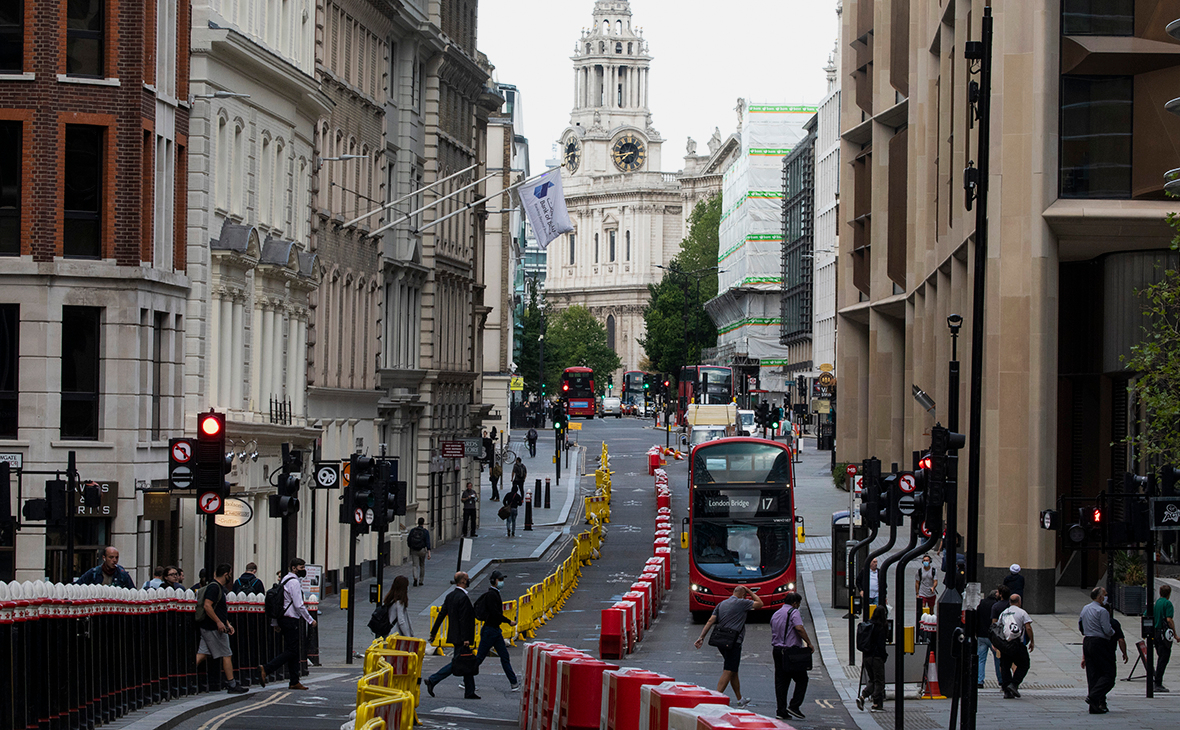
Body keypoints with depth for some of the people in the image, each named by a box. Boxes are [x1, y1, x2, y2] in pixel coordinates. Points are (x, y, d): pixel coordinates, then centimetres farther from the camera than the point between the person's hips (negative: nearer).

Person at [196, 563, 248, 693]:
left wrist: (227, 624, 22)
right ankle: (232, 685, 2)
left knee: (202, 655, 6)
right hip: (214, 629, -10)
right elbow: (207, 606, -23)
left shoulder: (219, 587, 18)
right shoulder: (214, 587, -14)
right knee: (227, 655, -3)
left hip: (208, 628, 10)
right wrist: (219, 622, -24)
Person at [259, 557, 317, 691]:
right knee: (291, 651, -10)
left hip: (284, 619, 10)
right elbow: (299, 605, -18)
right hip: (291, 620, -10)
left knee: (293, 651, 11)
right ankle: (266, 669, -17)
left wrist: (275, 623, 22)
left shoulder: (284, 580, 17)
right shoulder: (294, 582, -14)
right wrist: (310, 620, -10)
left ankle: (294, 682, 11)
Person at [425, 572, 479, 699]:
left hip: (455, 635, 10)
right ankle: (433, 680, -6)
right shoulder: (463, 598, -18)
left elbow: (442, 614, 12)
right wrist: (465, 639, -21)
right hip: (460, 636, -10)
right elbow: (463, 620, -21)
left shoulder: (450, 596, 10)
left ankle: (469, 692, 15)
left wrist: (433, 632, 15)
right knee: (457, 663, -5)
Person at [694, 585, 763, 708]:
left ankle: (740, 699, 29)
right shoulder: (741, 603, -6)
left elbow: (710, 621, 5)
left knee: (733, 671, 18)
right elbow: (759, 604, 6)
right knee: (728, 672, -8)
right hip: (733, 643, -8)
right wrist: (750, 592, 16)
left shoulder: (721, 604, 13)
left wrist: (702, 637, 4)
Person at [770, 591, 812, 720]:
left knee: (781, 681, 6)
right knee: (801, 679, 2)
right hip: (791, 649, -7)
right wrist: (809, 643, -15)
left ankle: (781, 710, 3)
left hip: (777, 650, 7)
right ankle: (794, 706, -7)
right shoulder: (793, 612, -7)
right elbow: (799, 628, -20)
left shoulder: (775, 614, 18)